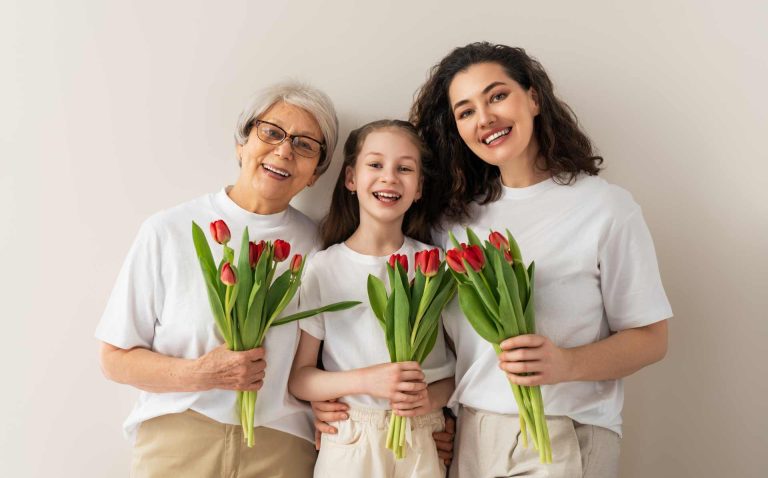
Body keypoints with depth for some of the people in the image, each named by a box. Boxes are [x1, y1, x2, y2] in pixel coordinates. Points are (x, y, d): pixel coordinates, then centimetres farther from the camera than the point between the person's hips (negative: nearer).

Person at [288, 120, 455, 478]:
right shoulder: (323, 268, -7)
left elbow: (461, 363, 4)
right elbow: (298, 378, -5)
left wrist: (432, 398, -15)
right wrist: (365, 380, -20)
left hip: (425, 443, 2)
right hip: (351, 443, -1)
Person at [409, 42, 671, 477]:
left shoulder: (606, 208, -9)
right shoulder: (460, 216, 4)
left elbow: (651, 339, -8)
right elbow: (452, 334, 9)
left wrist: (566, 364, -25)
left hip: (568, 439, -4)